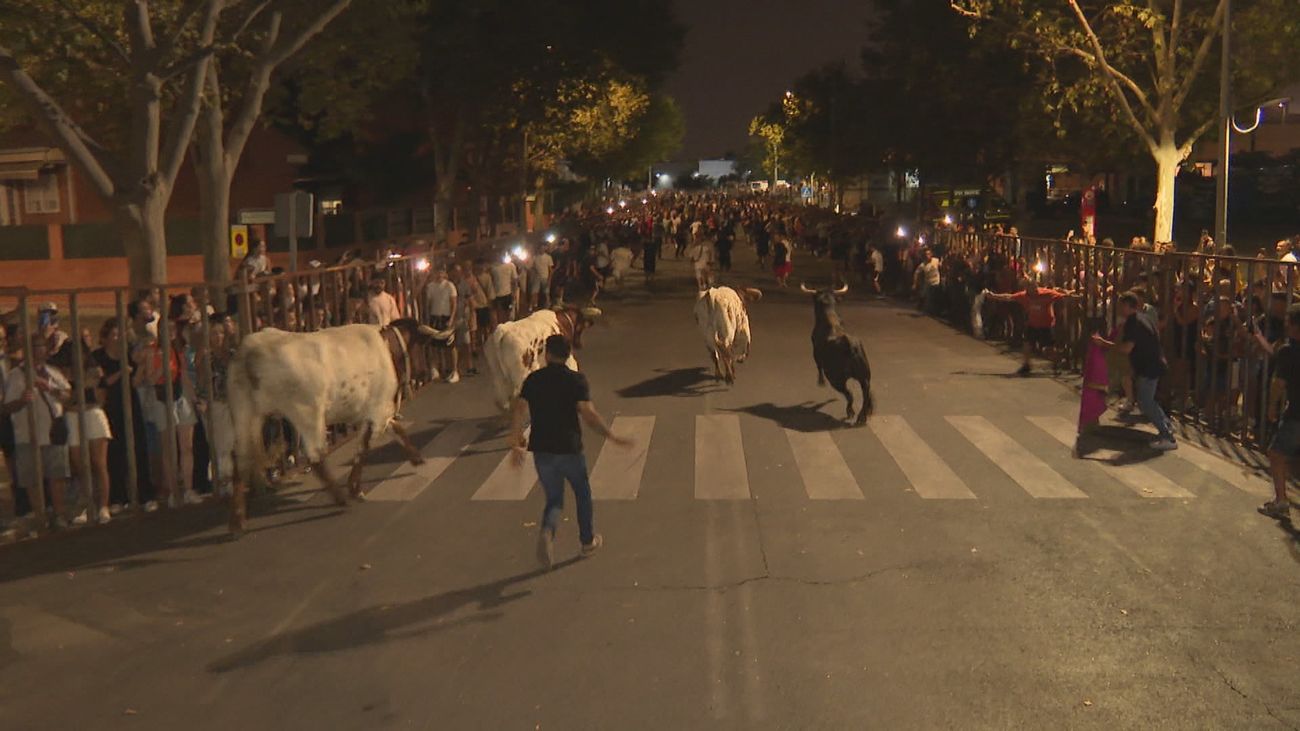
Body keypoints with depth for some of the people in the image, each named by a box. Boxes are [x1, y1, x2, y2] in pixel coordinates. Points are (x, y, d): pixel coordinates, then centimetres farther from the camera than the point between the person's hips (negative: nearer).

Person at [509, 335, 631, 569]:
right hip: (569, 449, -2)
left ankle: (547, 532, -17)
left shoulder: (533, 379, 2)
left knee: (553, 499, 13)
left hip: (541, 451, 2)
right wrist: (611, 436, -11)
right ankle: (588, 541, 32)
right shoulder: (576, 380, -6)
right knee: (582, 494, 21)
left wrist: (516, 442, 1)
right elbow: (588, 413, -17)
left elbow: (517, 409, -7)